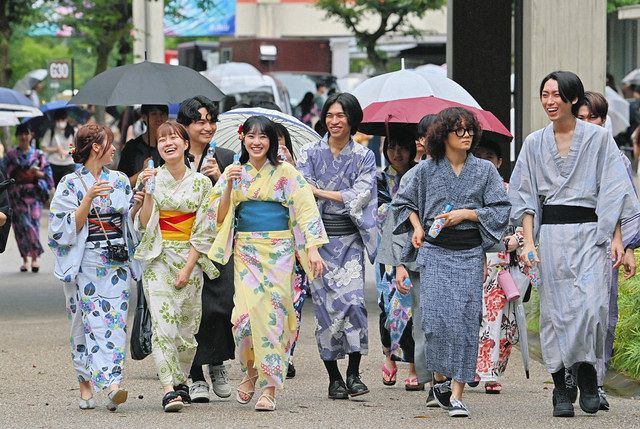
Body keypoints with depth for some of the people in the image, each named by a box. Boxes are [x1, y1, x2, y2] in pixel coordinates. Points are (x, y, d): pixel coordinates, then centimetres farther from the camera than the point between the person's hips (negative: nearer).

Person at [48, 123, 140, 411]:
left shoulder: (119, 180, 13)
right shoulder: (71, 184, -1)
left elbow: (129, 220, 19)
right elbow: (68, 227, -7)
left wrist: (141, 200, 2)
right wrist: (89, 199, -17)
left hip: (117, 263, 4)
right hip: (85, 263, -4)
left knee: (115, 320, -8)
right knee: (91, 320, -8)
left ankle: (111, 384, -15)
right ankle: (85, 384, -2)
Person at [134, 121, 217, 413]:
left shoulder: (201, 183, 3)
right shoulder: (152, 179, 4)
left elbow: (204, 231, 0)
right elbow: (143, 224, -2)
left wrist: (188, 268, -7)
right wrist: (148, 192, -12)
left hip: (191, 258, 1)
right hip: (158, 257, -1)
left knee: (187, 323, 4)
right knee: (163, 321, -14)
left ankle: (180, 381, 22)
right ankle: (169, 390, -20)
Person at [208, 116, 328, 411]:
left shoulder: (285, 173, 2)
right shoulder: (234, 172, 9)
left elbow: (306, 210, -1)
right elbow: (220, 217, 5)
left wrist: (313, 249, -11)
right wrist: (230, 185, -10)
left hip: (279, 250, -1)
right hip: (246, 251, 2)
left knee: (273, 314, -7)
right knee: (246, 313, -12)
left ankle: (269, 389, -3)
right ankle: (251, 370, 16)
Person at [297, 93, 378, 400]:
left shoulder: (364, 156, 6)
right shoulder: (310, 153, 6)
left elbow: (360, 196, -6)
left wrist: (320, 191, -9)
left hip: (349, 239, 0)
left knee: (353, 299, -15)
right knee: (325, 303, -3)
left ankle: (354, 373, -9)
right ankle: (333, 377, 4)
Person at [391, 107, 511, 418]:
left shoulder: (485, 170, 6)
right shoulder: (427, 170, 7)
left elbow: (501, 210, 2)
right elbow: (403, 201, 20)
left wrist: (466, 213, -8)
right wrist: (417, 227, 5)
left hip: (469, 254, 0)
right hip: (435, 252, 0)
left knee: (465, 321, -7)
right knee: (436, 318, -13)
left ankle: (457, 394, -5)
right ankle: (439, 377, 11)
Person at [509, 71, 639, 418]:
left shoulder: (598, 138, 3)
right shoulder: (534, 143, 10)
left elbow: (612, 192, 2)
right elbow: (527, 197, 9)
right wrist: (528, 242, -2)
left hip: (589, 232, -2)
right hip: (551, 234, 2)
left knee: (592, 305, -15)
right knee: (556, 310, 0)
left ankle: (587, 373, 5)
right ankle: (560, 389, 5)